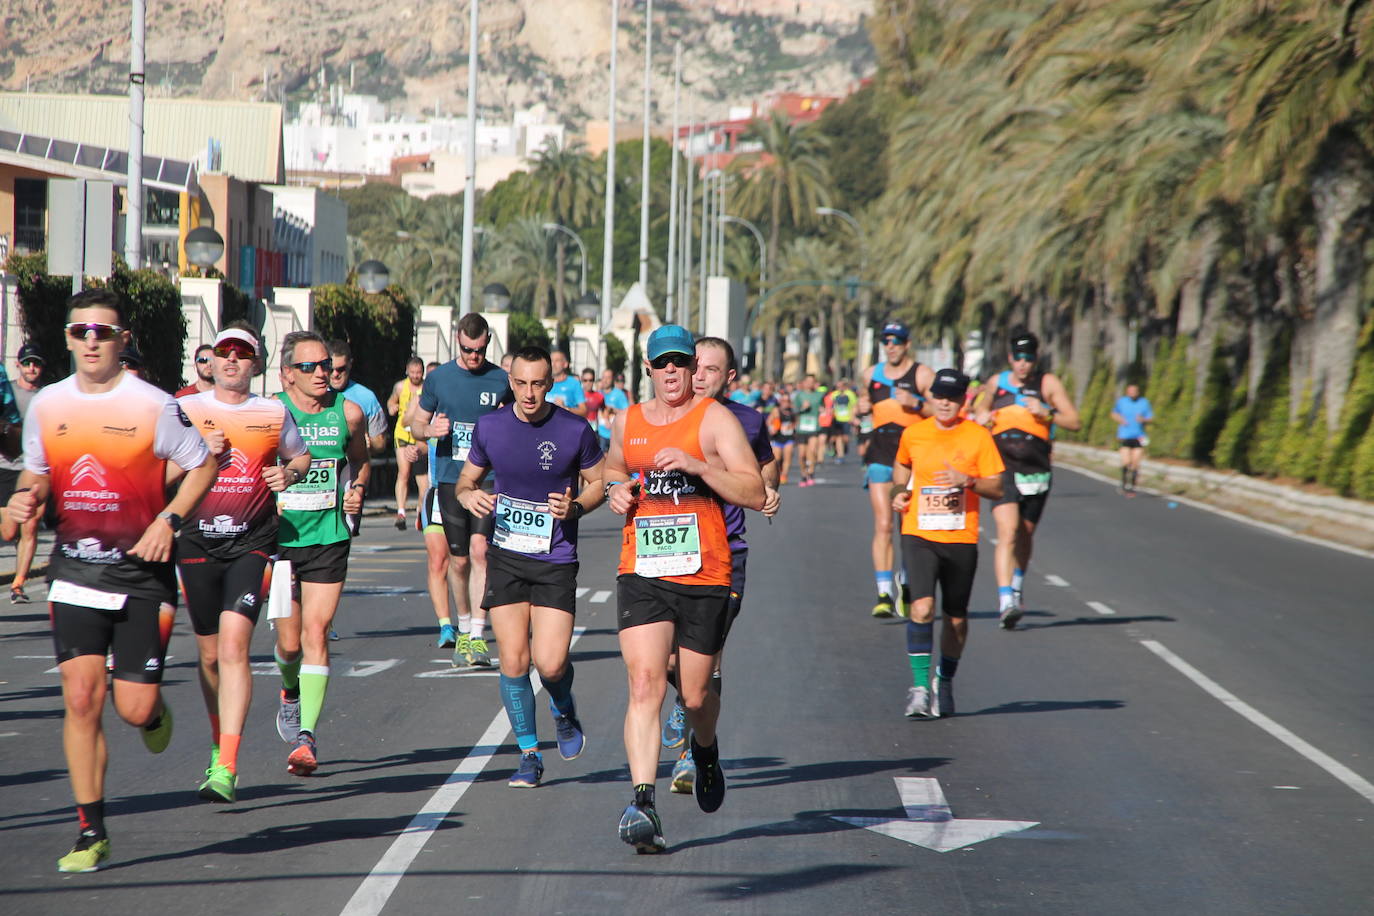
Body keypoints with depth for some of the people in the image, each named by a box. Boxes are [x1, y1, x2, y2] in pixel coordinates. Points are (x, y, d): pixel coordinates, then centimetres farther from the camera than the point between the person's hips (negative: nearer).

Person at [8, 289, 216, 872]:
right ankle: (91, 833, 0)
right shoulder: (46, 406, 4)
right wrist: (26, 496, -4)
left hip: (141, 572, -2)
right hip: (74, 571, 2)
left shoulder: (153, 406, -7)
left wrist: (167, 519, -12)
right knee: (81, 698, -8)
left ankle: (155, 712, 37)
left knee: (133, 709, -3)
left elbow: (202, 467, 2)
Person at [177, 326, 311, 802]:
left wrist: (289, 473, 0)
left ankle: (226, 768, -22)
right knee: (210, 655, 11)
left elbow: (301, 456, 23)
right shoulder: (185, 410, 6)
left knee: (233, 645, -18)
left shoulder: (274, 413, 7)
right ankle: (219, 745, 33)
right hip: (197, 541, 2)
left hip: (251, 544, -2)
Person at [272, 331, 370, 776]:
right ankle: (291, 692, 40)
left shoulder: (348, 413, 1)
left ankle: (306, 736, -12)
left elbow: (360, 459, 20)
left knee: (316, 631, -11)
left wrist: (357, 489, 0)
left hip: (329, 539, 0)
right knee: (289, 642, 4)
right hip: (278, 539, 0)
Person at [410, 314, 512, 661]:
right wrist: (429, 430, -9)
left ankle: (478, 636, -15)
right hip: (450, 480, 1)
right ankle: (462, 629, 24)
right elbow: (416, 423, 13)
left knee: (480, 551, -16)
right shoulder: (438, 378, 5)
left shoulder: (501, 380, 3)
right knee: (460, 560, 4)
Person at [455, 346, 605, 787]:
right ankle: (529, 754, 14)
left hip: (556, 561, -2)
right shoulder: (490, 427, 1)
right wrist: (469, 496, -9)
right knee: (513, 661, -2)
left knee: (550, 663, -11)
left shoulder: (575, 431, -6)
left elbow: (599, 482, 7)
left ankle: (563, 710, 25)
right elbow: (466, 478, 14)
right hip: (505, 557, 2)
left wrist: (576, 507, -13)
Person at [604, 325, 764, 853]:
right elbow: (613, 470, 32)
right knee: (645, 684, -16)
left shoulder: (714, 419, -2)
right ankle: (643, 802, -23)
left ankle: (706, 750, 45)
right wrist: (616, 492, 8)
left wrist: (696, 465, -20)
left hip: (704, 576, -2)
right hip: (641, 573, 2)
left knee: (694, 695, 8)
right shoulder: (627, 423, 11)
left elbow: (756, 495, -9)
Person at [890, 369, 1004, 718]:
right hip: (919, 535, 0)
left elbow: (997, 488, -1)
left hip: (961, 538, 0)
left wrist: (967, 481, -18)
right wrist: (900, 491, 7)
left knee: (956, 617, 10)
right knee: (922, 607, -19)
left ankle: (945, 681, 32)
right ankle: (920, 684, -16)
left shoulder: (978, 436, -1)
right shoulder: (913, 434, 5)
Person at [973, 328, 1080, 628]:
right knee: (1007, 533, -18)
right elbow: (982, 407, 28)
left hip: (1036, 470, 1)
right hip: (1002, 469, -1)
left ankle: (1016, 590, 40)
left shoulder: (1048, 383, 2)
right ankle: (1005, 602, -25)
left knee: (1025, 535, 15)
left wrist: (1047, 413, -17)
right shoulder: (996, 383, 8)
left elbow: (1074, 421, -1)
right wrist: (982, 417, 5)